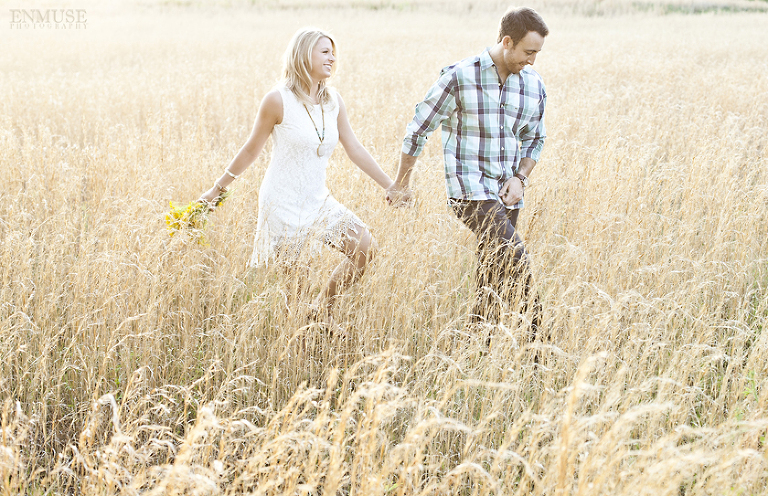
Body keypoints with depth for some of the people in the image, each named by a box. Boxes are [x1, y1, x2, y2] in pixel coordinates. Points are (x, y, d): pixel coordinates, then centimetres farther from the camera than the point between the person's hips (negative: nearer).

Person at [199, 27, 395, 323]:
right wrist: (218, 189, 4)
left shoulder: (333, 102, 4)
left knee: (365, 249, -5)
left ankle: (323, 308, 13)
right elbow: (251, 150, -2)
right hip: (282, 205, -6)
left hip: (317, 202, 6)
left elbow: (354, 150, 8)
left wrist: (391, 186, 7)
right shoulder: (278, 100, -12)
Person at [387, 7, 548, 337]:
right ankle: (535, 335, -12)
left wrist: (520, 178, 0)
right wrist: (401, 183, 6)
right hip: (469, 189, -6)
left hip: (506, 193, 6)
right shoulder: (460, 77, -11)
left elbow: (534, 139, 19)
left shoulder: (533, 85, 4)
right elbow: (419, 129, -2)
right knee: (514, 257, -20)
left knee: (492, 280, 8)